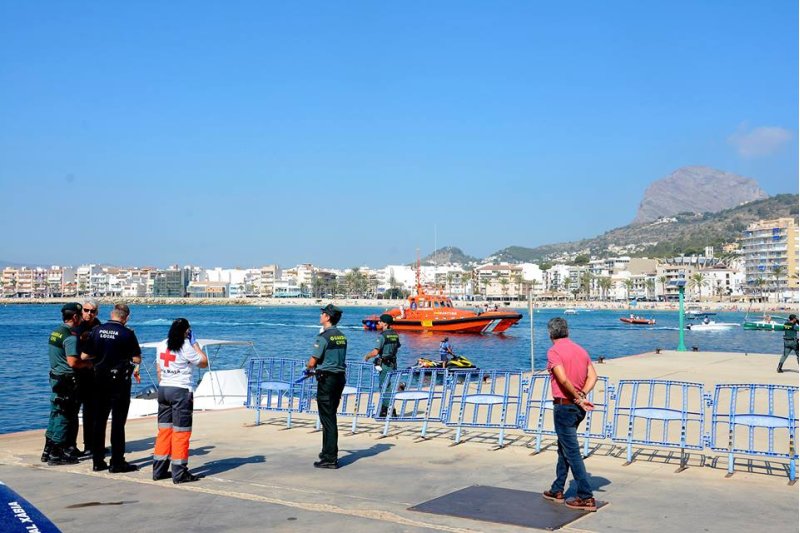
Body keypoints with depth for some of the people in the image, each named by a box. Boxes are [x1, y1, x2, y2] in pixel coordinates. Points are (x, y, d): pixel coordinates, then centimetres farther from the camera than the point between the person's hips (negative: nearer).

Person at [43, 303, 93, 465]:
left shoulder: (55, 332, 10)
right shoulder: (71, 336, -18)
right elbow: (73, 362, -25)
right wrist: (88, 364, -8)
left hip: (55, 377, 9)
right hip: (67, 381, -9)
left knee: (55, 414, 16)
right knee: (64, 417, -2)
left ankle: (48, 451, 23)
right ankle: (56, 455, 3)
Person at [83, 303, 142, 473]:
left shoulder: (97, 331, 0)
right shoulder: (127, 333, -11)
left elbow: (84, 356, 2)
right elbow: (137, 359, -9)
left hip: (100, 380, 4)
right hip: (120, 381, -4)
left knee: (99, 421, 12)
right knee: (118, 422, 1)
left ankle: (97, 461, 16)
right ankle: (117, 463, 3)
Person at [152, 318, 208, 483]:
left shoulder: (161, 345, 8)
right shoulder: (186, 348, -12)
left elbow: (159, 371, 13)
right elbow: (204, 363, -1)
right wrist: (195, 343, 1)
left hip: (163, 389, 7)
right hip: (180, 391, -7)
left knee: (164, 430, 12)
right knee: (181, 432, -2)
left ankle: (159, 470, 16)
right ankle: (179, 473, 0)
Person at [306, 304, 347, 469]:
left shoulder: (323, 337, -15)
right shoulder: (342, 337, 10)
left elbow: (312, 362, -15)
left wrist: (308, 369, 8)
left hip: (327, 379, -8)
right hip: (340, 377, 8)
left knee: (327, 418, -3)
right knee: (330, 416, 19)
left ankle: (330, 458, 0)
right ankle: (328, 452, 29)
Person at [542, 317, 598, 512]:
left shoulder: (554, 351, -12)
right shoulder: (580, 350, 11)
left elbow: (563, 379, -23)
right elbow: (593, 376, 3)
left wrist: (578, 398, -12)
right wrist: (582, 395, -5)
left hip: (564, 406, -8)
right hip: (577, 408, 8)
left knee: (572, 452, -3)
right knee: (564, 447, 20)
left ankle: (586, 497, -2)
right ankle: (557, 490, 30)